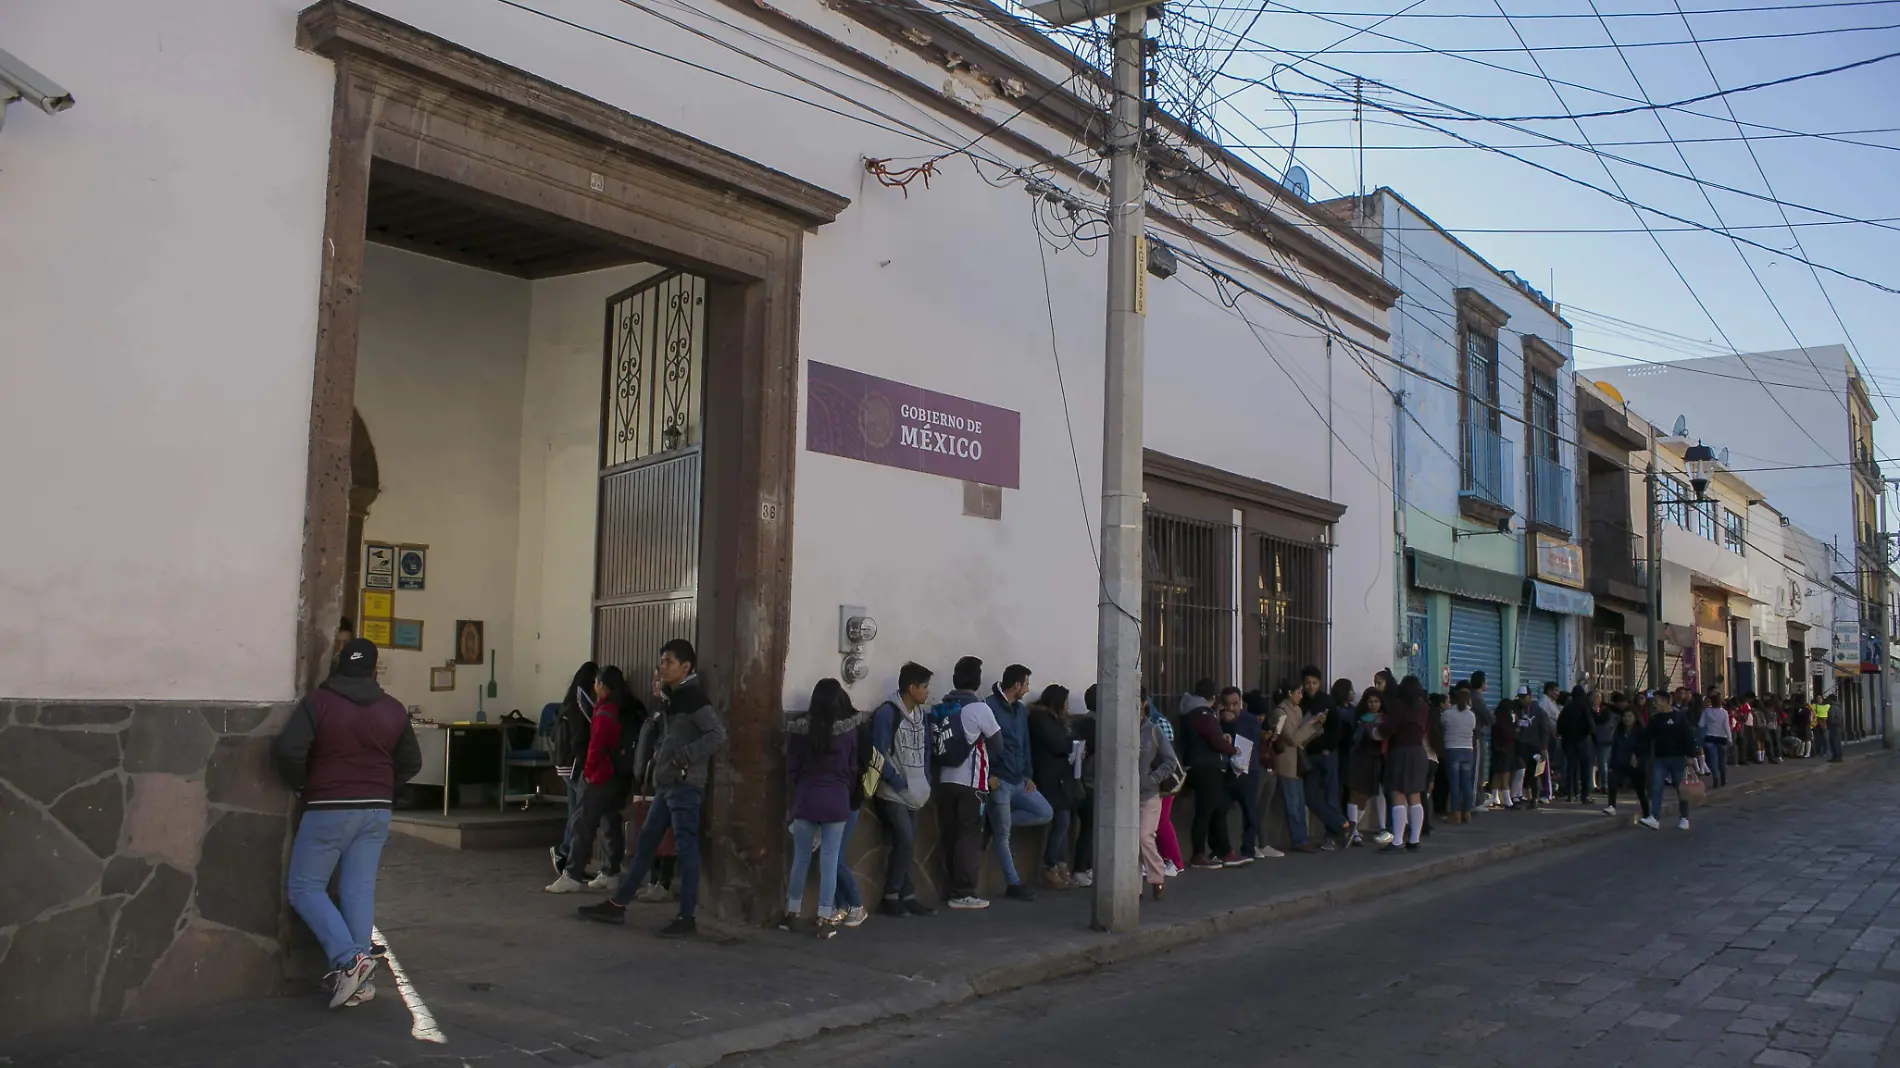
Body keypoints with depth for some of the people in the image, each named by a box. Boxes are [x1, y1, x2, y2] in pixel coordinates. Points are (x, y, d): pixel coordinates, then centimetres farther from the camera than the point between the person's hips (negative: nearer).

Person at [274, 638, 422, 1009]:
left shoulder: (317, 702, -7)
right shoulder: (393, 709, 7)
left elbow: (286, 750, -17)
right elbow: (411, 763, 12)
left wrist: (301, 785, -1)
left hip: (329, 809, -4)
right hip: (376, 811, 4)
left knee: (305, 888, 6)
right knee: (359, 891, 7)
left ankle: (348, 959, -10)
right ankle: (357, 978, 6)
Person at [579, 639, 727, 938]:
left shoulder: (694, 697, -11)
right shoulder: (670, 698, 16)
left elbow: (717, 736, -20)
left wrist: (682, 757, -20)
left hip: (685, 785, -9)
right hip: (666, 785, 9)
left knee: (685, 849, -5)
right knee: (645, 843, 13)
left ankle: (687, 918, 0)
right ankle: (617, 905, 21)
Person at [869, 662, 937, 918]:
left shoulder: (922, 714, 9)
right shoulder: (887, 713, -13)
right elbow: (879, 754, -15)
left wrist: (926, 784, 5)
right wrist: (899, 784, -14)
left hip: (914, 793, 7)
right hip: (893, 793, -7)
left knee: (907, 846, 8)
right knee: (905, 842, -12)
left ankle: (907, 897, 14)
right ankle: (891, 897, 0)